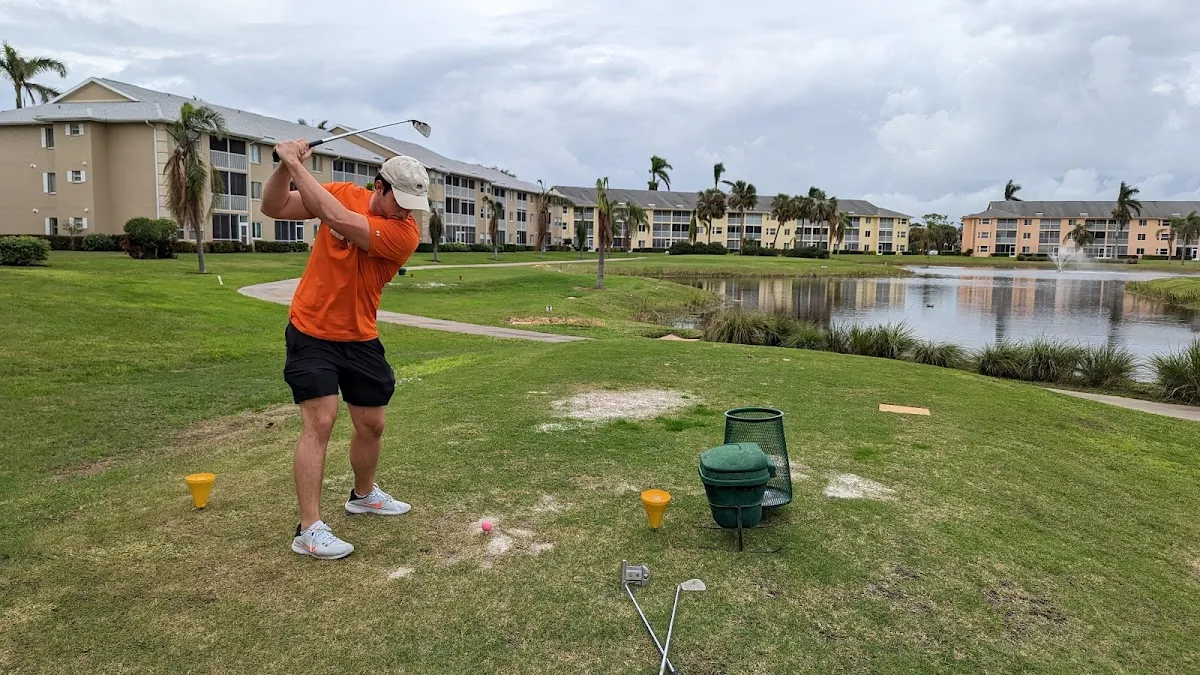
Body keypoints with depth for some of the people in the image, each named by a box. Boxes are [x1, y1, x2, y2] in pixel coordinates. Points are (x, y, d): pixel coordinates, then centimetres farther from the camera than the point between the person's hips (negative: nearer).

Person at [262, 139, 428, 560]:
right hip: (311, 333, -2)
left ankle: (363, 495, 40)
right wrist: (284, 166, -21)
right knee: (320, 421, -13)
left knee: (372, 424, 11)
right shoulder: (343, 193, -7)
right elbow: (273, 208, -4)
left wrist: (296, 164, -25)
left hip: (360, 339, 2)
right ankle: (309, 531, -6)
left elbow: (338, 219, -29)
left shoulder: (406, 233, -16)